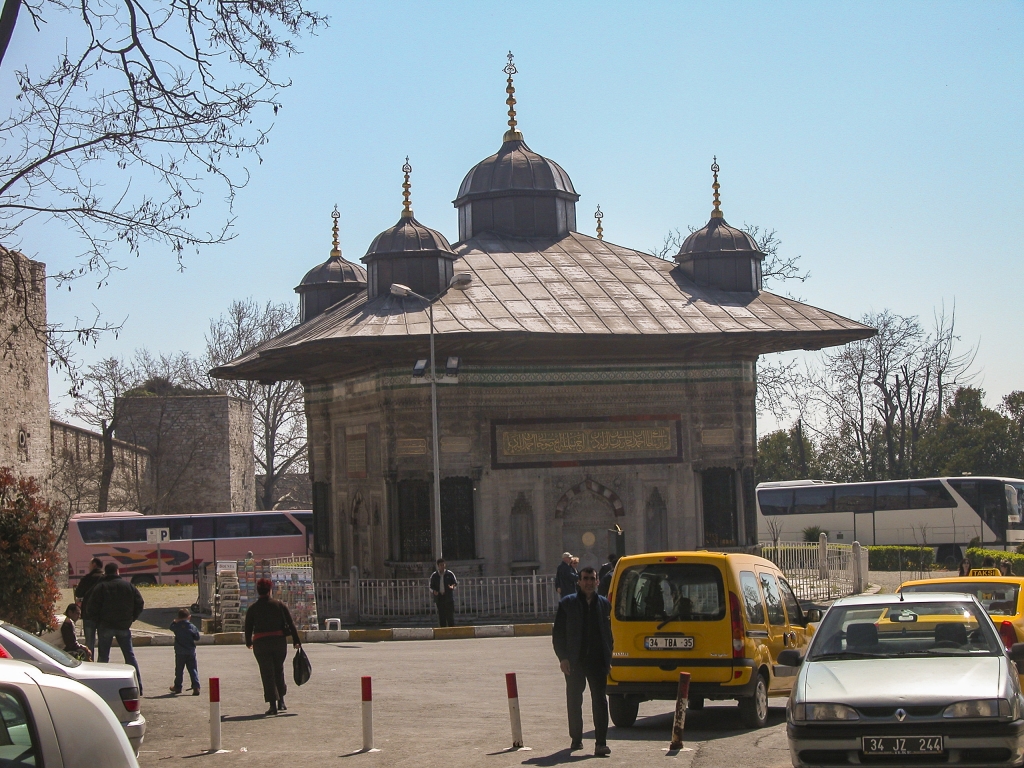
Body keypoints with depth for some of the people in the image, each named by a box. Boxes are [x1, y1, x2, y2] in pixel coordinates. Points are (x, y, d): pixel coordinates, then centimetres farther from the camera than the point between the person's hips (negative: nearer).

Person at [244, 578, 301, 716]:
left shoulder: (252, 609, 0)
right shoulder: (280, 605, 1)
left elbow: (248, 628, 6)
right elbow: (291, 624, -1)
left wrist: (248, 642, 24)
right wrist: (297, 641, 1)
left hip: (261, 643, -1)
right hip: (279, 641, 1)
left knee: (267, 673, 1)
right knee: (279, 670, 19)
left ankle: (273, 704, -4)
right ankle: (281, 701, 18)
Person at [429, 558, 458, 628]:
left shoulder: (449, 574, 4)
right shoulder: (434, 575, 8)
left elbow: (456, 583, 9)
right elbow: (431, 586, 13)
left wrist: (452, 586, -14)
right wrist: (433, 591, -10)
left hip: (449, 598, -2)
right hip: (439, 598, 2)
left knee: (450, 615, -6)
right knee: (441, 617, 2)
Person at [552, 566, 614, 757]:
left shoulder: (604, 604, 10)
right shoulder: (567, 604, 3)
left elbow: (608, 632, 14)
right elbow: (558, 634, 2)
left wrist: (608, 658, 7)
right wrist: (563, 657, -7)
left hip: (598, 661, 1)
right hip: (575, 661, 0)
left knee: (600, 701, -7)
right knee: (574, 701, 9)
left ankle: (601, 743, -10)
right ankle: (576, 739, 24)